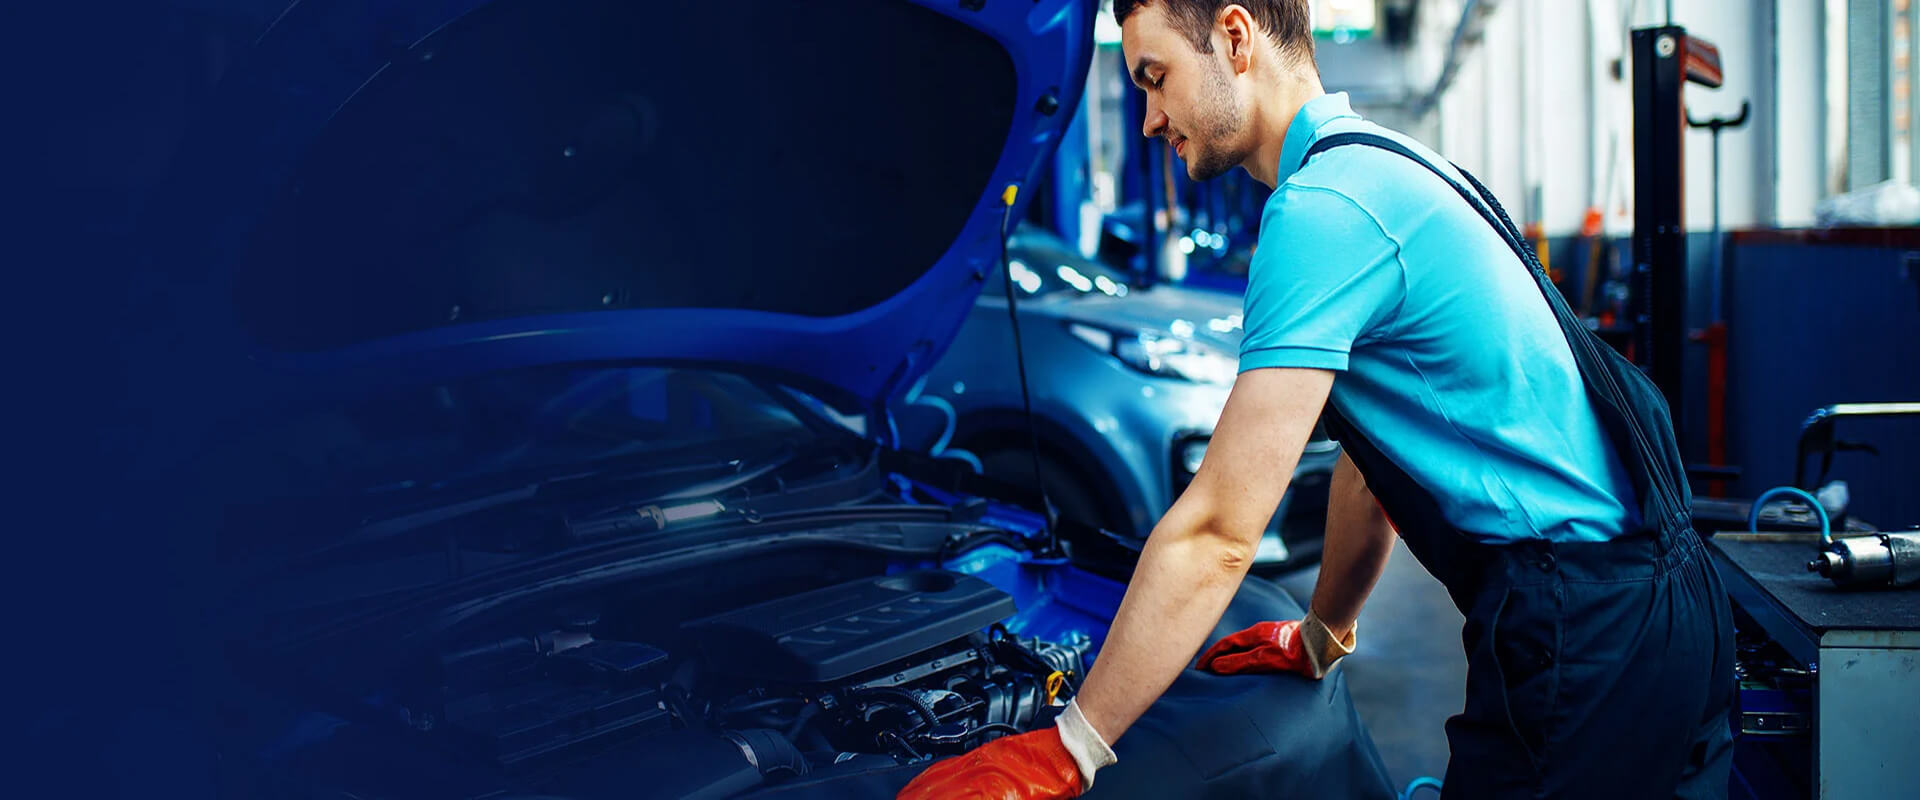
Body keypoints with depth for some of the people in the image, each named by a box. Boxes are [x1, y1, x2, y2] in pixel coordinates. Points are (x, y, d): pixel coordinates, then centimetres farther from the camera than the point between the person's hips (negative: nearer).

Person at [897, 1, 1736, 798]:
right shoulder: (1381, 169, 15)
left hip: (1584, 635, -10)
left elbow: (1218, 533, -20)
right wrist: (1320, 637, 32)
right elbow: (1372, 458, 24)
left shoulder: (1323, 207, -17)